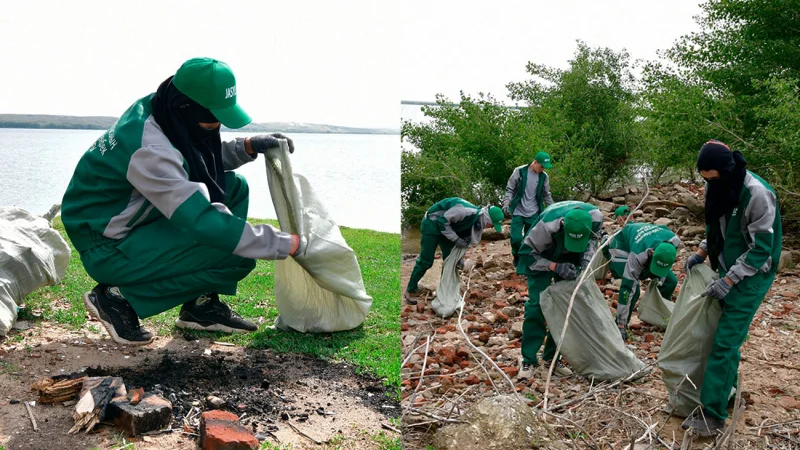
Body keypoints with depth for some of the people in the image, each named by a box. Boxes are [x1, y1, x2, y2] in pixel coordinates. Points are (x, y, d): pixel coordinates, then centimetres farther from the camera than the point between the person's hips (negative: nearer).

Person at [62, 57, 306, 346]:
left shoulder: (161, 111, -5)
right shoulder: (150, 148, -31)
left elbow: (204, 159, 13)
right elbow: (204, 221, -34)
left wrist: (249, 147, -6)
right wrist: (288, 244, -29)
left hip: (135, 221, 9)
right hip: (108, 248, -9)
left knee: (234, 186, 1)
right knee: (237, 254, -21)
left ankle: (203, 304, 4)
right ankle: (119, 297, -6)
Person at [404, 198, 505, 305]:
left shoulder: (478, 222, -5)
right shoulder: (467, 211, -33)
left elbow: (466, 239, 6)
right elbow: (442, 221, -27)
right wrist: (456, 239, -25)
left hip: (447, 227, 9)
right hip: (432, 224, -9)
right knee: (426, 261, -6)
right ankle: (410, 291, 7)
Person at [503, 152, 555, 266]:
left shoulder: (544, 177, 1)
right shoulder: (519, 171, -8)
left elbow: (546, 196, 13)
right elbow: (510, 189, -2)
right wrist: (506, 203, -14)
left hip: (533, 214, 2)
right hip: (518, 212, -2)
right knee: (516, 238, -8)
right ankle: (517, 257, 21)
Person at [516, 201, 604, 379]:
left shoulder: (596, 216, -30)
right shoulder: (547, 225, -42)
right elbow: (527, 252, -26)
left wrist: (587, 259, -21)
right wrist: (556, 267, -34)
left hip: (570, 258, 4)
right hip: (541, 256, -4)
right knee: (537, 305, -13)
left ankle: (552, 357, 12)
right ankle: (529, 361, -4)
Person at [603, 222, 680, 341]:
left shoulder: (674, 240, -32)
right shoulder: (638, 255, -45)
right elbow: (627, 287, -41)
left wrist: (661, 276, -14)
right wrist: (621, 325, -38)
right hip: (621, 246, -6)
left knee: (670, 281, -4)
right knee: (632, 288, -26)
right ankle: (620, 325, -10)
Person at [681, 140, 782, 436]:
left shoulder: (757, 194, -24)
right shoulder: (720, 187, 1)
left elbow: (761, 248, -20)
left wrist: (728, 281, -21)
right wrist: (701, 253, 4)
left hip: (751, 276, -7)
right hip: (729, 270, 8)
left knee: (725, 342, -9)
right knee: (725, 335, 14)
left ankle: (712, 415, -4)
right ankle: (728, 391, 33)